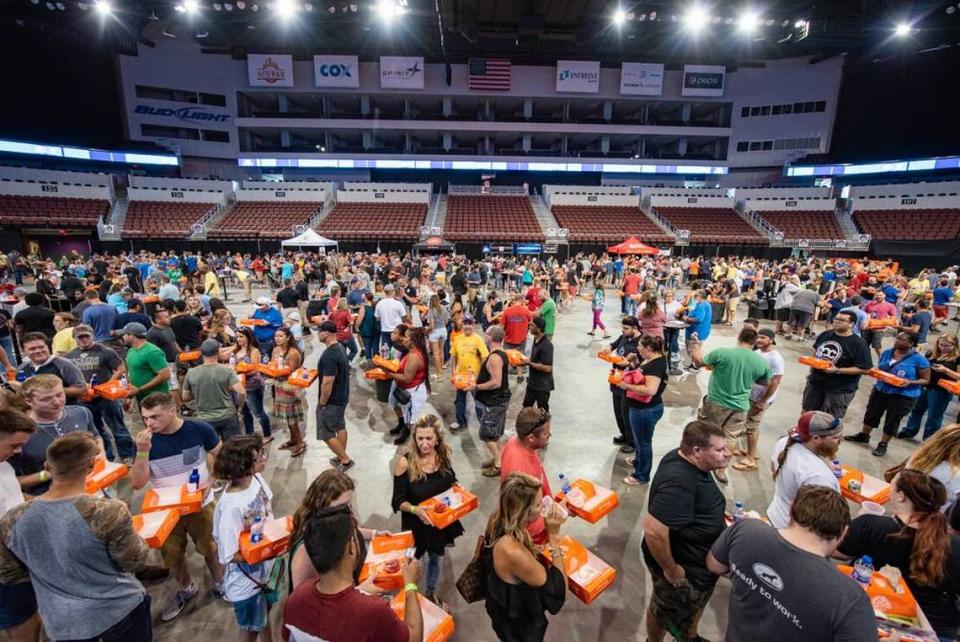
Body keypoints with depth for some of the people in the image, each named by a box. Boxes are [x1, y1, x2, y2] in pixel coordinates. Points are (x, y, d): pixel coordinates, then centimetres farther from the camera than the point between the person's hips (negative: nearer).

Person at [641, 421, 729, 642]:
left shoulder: (683, 458, -9)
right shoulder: (679, 482, -39)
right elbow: (653, 530, -39)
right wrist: (670, 569, -25)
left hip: (695, 557, 9)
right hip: (683, 567, -9)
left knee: (695, 604, 32)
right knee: (667, 612, 19)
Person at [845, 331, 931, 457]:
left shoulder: (919, 359, -15)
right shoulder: (887, 352, -1)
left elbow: (926, 380, -8)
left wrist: (910, 382, -26)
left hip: (903, 396, -5)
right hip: (880, 390, 5)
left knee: (892, 421, 9)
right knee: (871, 414, 18)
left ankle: (883, 445, 24)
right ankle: (863, 436, 36)